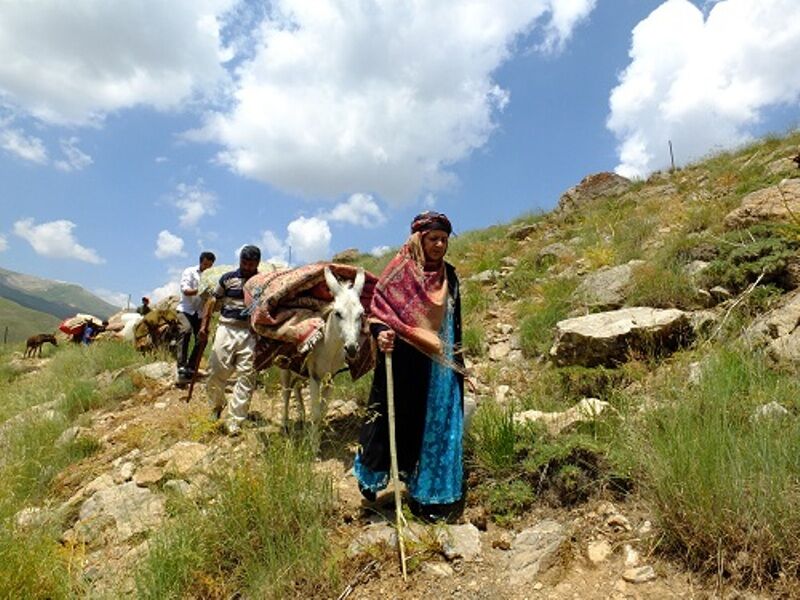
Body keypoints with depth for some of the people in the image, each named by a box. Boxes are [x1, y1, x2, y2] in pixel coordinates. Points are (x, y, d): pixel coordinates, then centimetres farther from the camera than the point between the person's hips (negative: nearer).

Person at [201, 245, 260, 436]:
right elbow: (213, 302, 10)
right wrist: (204, 325, 2)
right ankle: (216, 406, 31)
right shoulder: (228, 278, 6)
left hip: (251, 333, 0)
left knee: (246, 377, -2)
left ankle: (234, 422, 6)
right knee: (216, 371, 1)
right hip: (226, 329, 1)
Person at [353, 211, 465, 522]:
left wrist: (457, 361, 19)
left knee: (436, 425, 8)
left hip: (439, 364, 5)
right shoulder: (400, 270, -5)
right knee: (395, 419, 4)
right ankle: (370, 477, 32)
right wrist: (381, 332, -30)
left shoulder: (448, 275, 11)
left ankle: (427, 495, 23)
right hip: (404, 361, -5)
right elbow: (379, 305, -9)